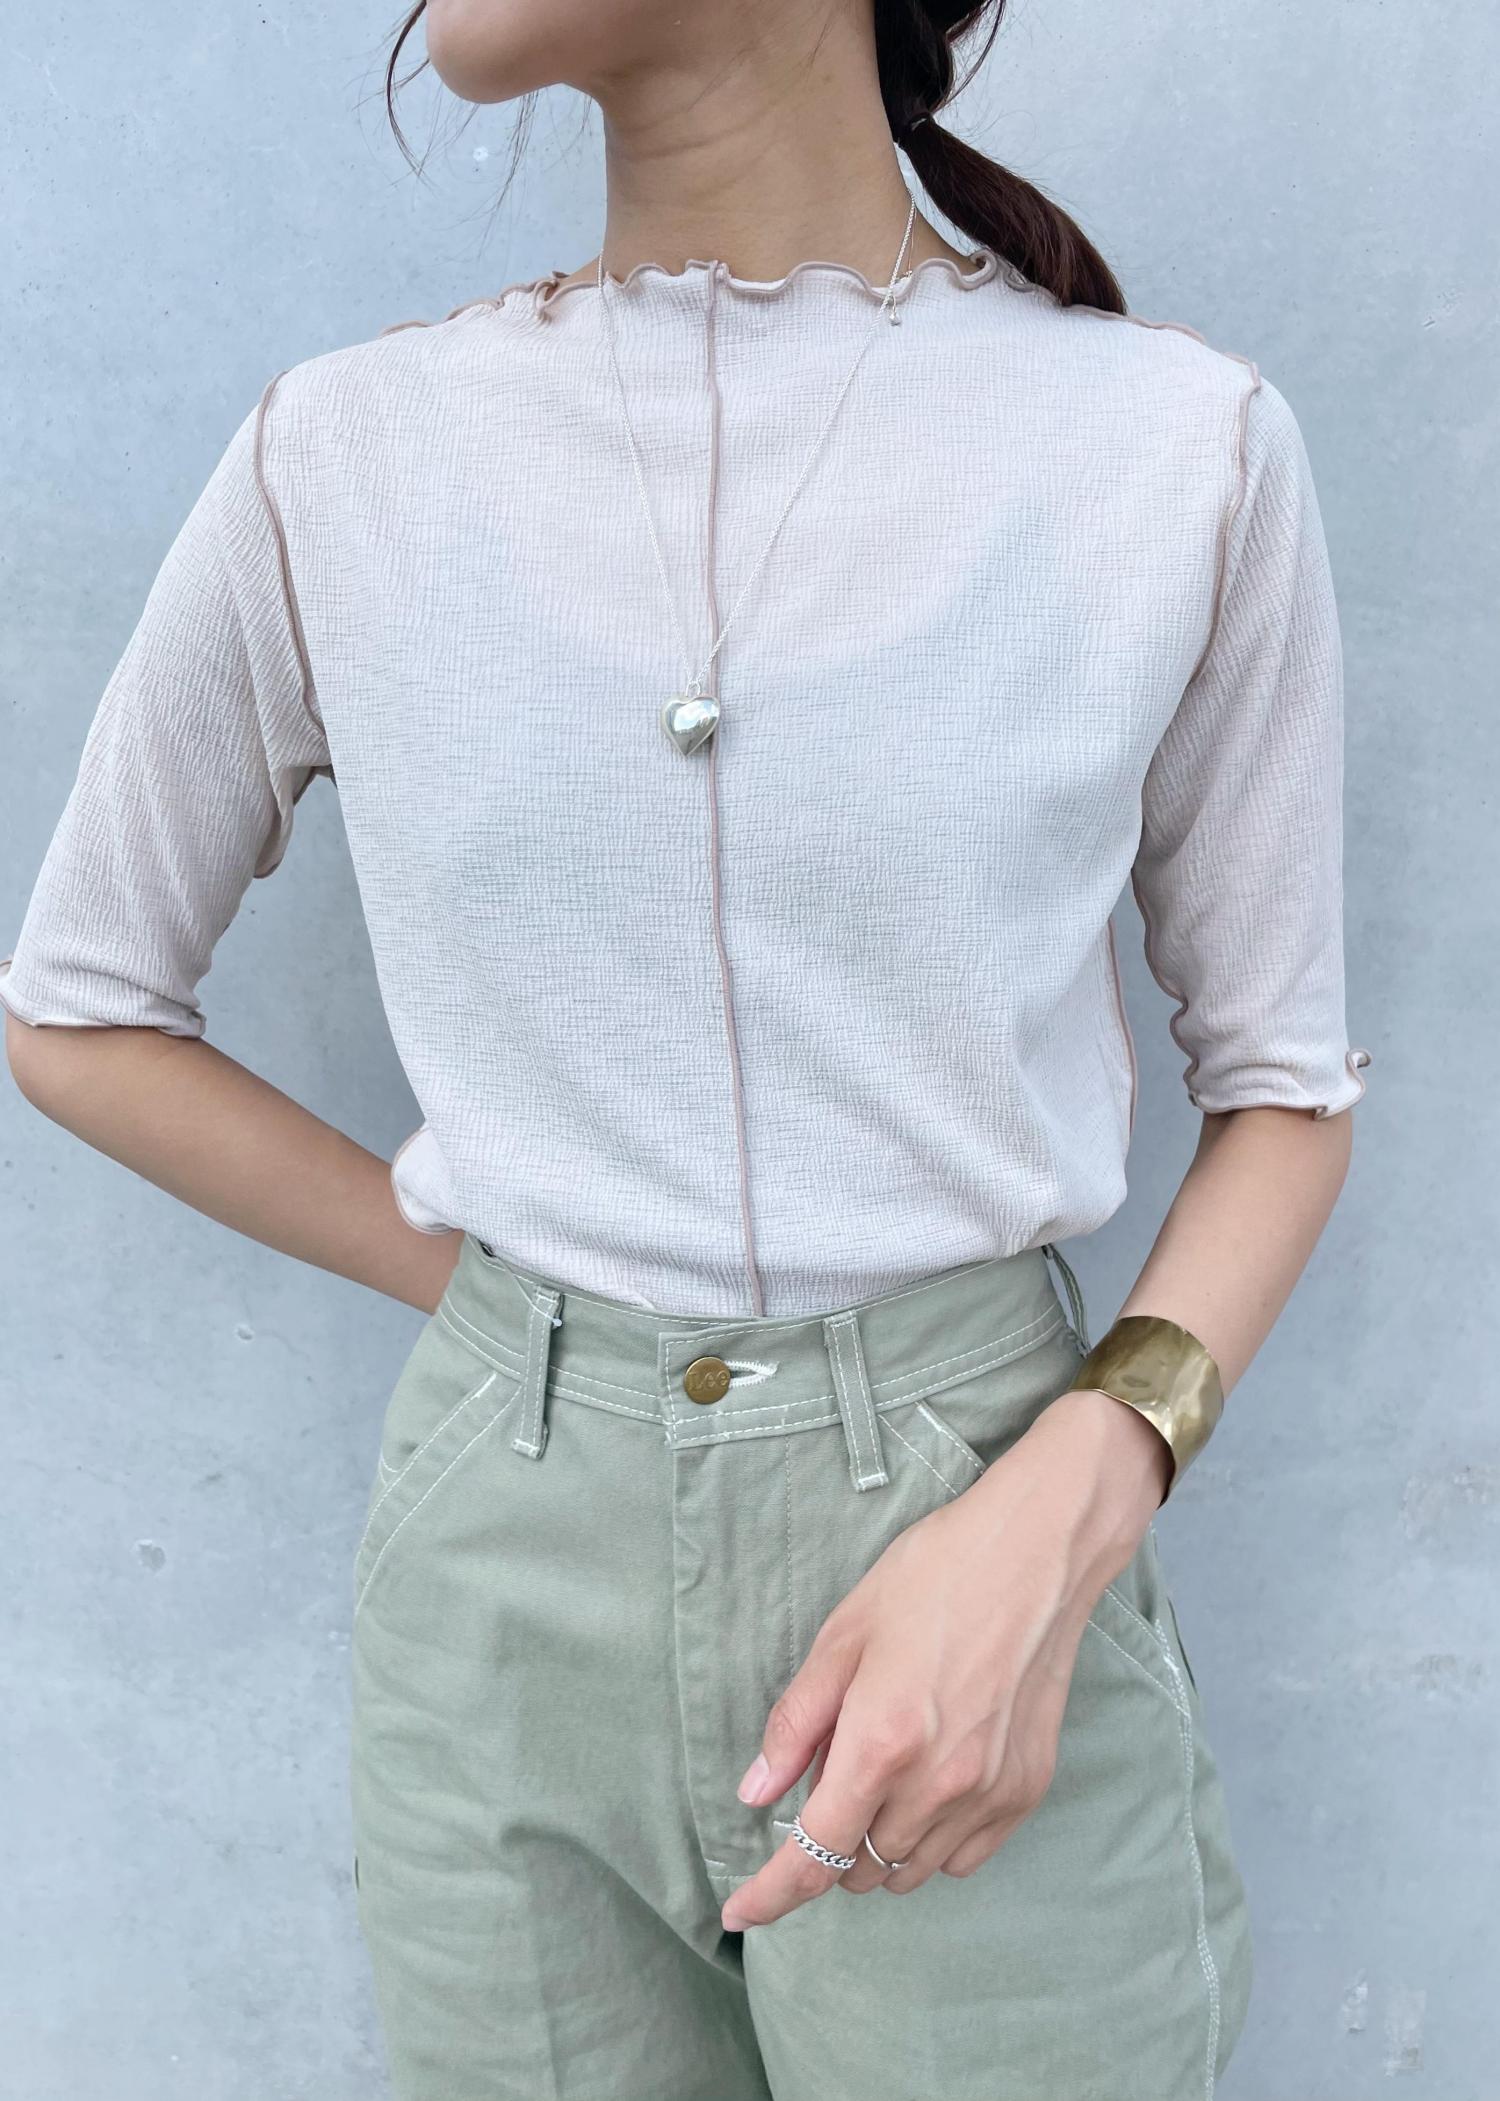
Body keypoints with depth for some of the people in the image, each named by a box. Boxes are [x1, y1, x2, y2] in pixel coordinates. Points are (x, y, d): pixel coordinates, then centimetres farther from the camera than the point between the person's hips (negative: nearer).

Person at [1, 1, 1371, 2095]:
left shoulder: (1181, 448, -6)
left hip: (972, 1537, -1)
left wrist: (1066, 1513, -14)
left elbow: (1283, 1080, 2)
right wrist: (475, 1283, 1)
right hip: (508, 1558, 2)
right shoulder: (343, 463, -2)